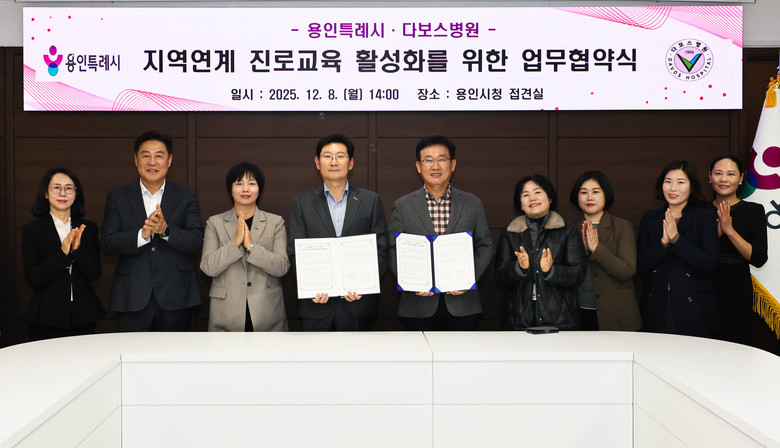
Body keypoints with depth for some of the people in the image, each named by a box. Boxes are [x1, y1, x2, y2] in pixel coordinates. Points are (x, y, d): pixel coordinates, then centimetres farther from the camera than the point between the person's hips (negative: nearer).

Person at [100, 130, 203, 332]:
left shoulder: (186, 195, 7)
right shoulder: (117, 197, 8)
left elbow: (196, 242, -3)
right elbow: (106, 244, -2)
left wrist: (165, 229, -21)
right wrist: (141, 234, -19)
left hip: (175, 299, 0)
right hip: (132, 299, 0)